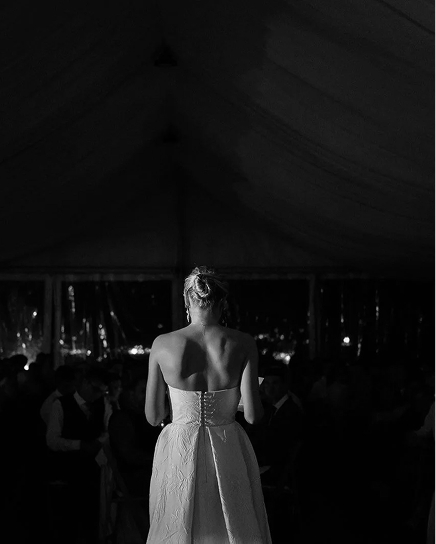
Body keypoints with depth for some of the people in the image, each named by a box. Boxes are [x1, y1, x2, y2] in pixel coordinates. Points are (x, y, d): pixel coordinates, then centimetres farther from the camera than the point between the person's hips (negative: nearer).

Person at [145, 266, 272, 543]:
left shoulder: (163, 344, -6)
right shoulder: (243, 343, -8)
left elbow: (153, 416, -1)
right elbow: (253, 415, -9)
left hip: (178, 455, 0)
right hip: (228, 453, 0)